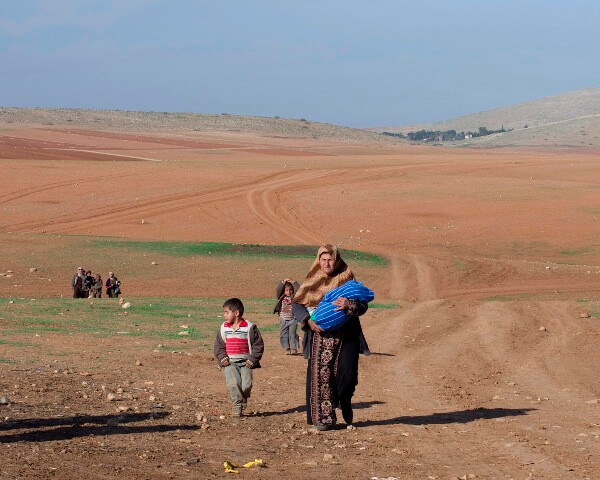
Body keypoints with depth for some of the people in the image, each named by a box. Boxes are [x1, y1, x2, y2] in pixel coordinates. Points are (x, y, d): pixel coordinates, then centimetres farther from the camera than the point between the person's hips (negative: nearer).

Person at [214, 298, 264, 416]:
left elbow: (258, 345, 2)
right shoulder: (224, 328, 11)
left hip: (245, 362, -2)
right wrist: (222, 358, -1)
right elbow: (218, 345, 15)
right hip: (230, 362, 2)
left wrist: (252, 360, -7)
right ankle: (237, 405, -5)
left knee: (246, 384, -17)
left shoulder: (249, 327, 0)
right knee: (233, 383, -21)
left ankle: (243, 399, 14)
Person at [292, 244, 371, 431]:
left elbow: (363, 305, -1)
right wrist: (308, 320, -12)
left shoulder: (347, 281, 6)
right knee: (320, 375, -7)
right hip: (320, 337, 0)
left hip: (345, 337, 0)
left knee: (346, 373, -6)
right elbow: (297, 304, 6)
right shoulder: (312, 283, 10)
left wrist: (349, 305, -23)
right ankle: (324, 417, -2)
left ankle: (344, 403, 24)